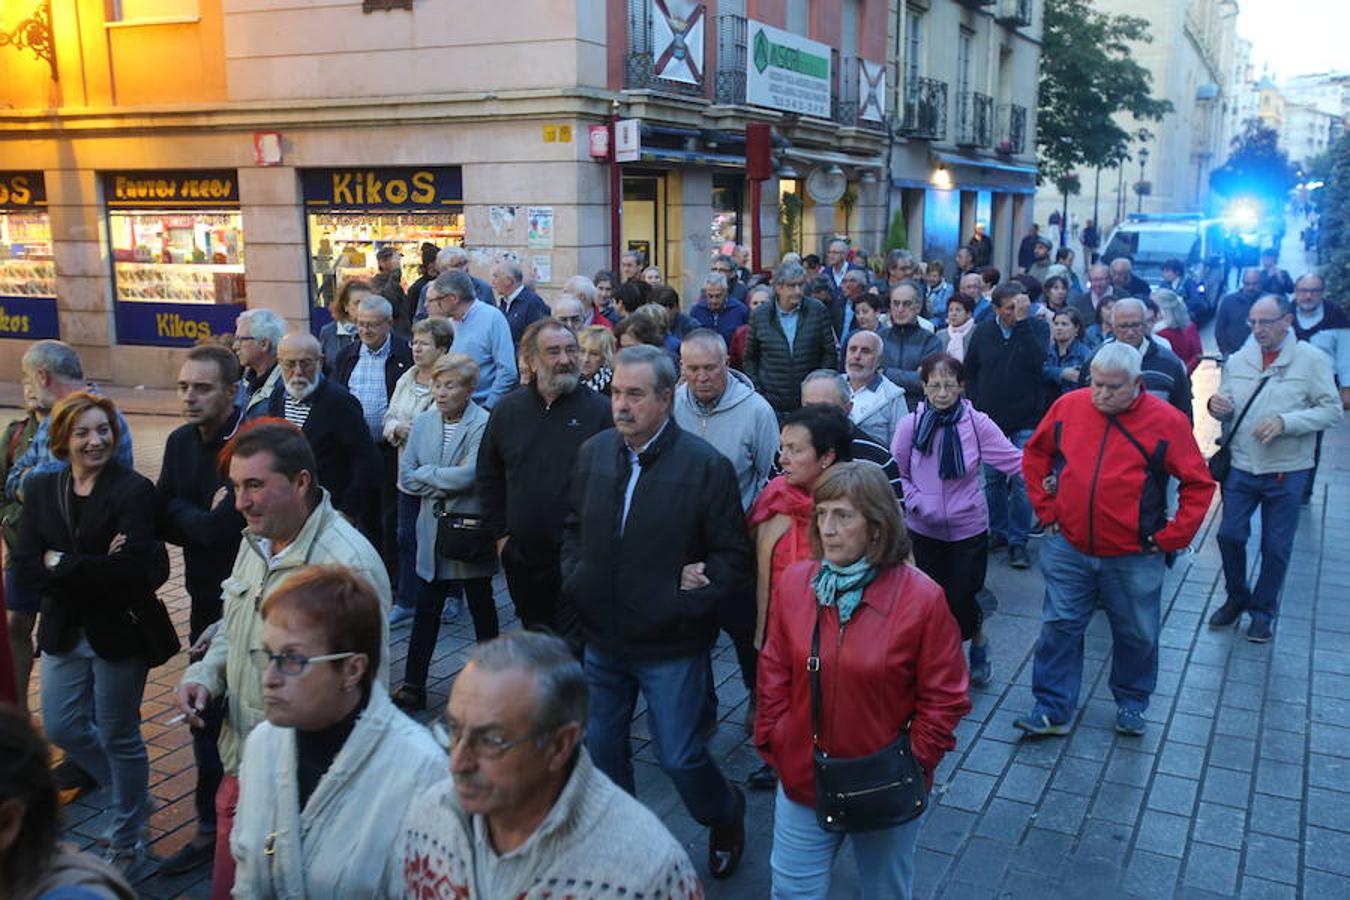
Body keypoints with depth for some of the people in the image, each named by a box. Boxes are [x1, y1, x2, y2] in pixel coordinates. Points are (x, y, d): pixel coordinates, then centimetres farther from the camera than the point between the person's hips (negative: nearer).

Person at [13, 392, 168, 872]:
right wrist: (96, 568, -22)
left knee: (119, 737, 8)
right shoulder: (42, 488, 2)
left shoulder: (133, 490, -16)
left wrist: (61, 563, -18)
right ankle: (133, 797, 41)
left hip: (118, 632, -6)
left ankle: (127, 841, 29)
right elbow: (25, 567, -7)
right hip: (64, 631, 6)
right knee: (63, 729, 14)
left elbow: (133, 569, -26)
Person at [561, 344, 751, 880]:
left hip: (671, 645, -5)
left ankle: (725, 818, 36)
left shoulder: (705, 465, -15)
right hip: (603, 637, 5)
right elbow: (574, 528, 14)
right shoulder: (594, 453, 1)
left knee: (680, 757, 4)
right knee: (602, 750, 18)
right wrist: (574, 580, -1)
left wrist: (689, 605, -19)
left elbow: (733, 556, -11)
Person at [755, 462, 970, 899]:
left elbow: (945, 698, -9)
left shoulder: (922, 597, -16)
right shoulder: (795, 581, -6)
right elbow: (773, 674, 3)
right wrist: (771, 742, 0)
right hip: (803, 780, 2)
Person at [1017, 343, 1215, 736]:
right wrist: (1046, 509, 5)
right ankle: (1053, 709, 20)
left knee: (1136, 635, 14)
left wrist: (1170, 538, -8)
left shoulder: (1167, 420, -10)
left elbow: (1199, 485, -4)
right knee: (1060, 627, 8)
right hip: (1067, 548, 2)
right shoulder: (1068, 406, -3)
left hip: (1134, 556, -1)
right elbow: (1034, 456, 12)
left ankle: (1131, 703, 36)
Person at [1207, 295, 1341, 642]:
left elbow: (1331, 410, -10)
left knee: (1276, 547, 8)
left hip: (1286, 471, -3)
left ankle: (1263, 610, 26)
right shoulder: (1238, 360, 3)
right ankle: (1236, 597, 30)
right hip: (1241, 466, 3)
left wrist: (1285, 422, -23)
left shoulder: (1312, 359, -7)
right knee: (1229, 535, 7)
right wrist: (1217, 407, -13)